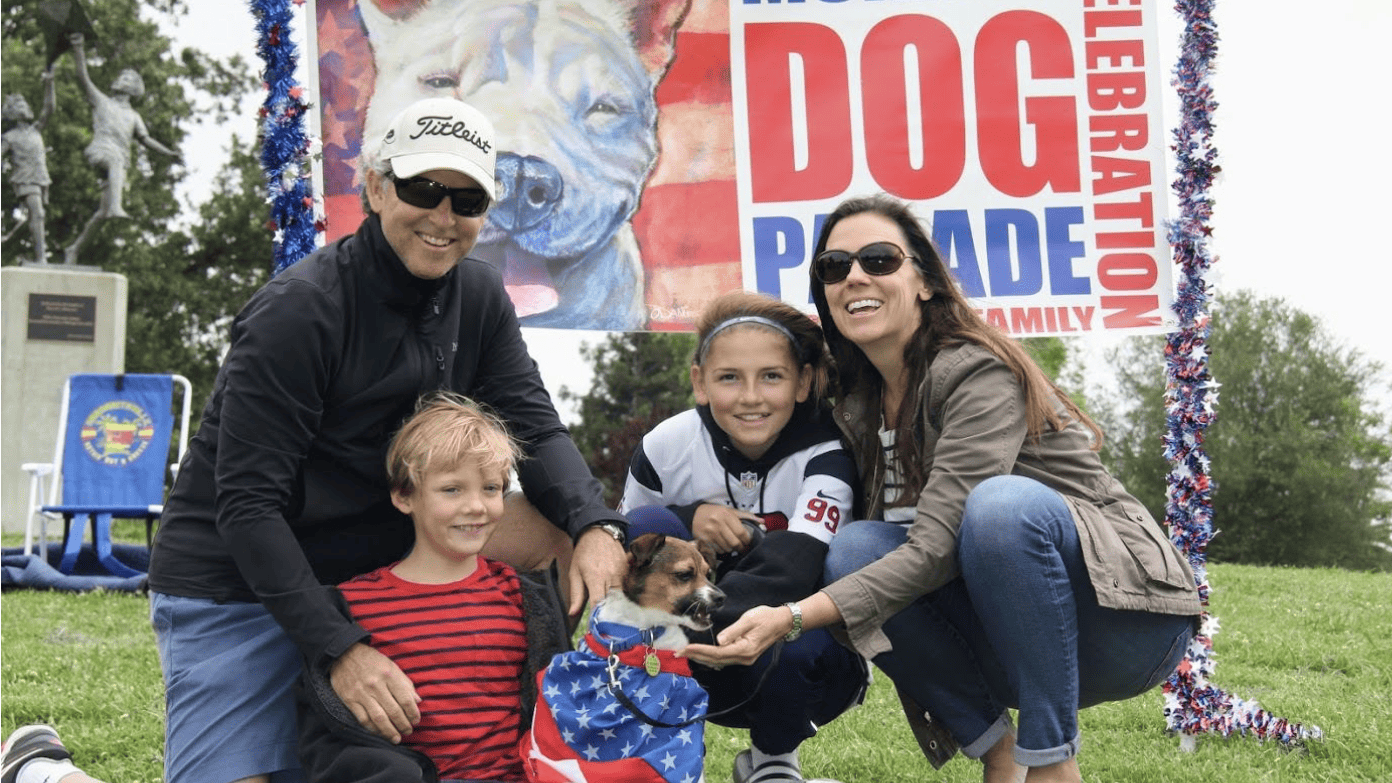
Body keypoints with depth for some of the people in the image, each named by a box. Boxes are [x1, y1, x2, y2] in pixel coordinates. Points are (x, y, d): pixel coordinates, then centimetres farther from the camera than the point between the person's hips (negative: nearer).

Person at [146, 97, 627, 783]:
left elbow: (535, 429, -3)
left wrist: (596, 527, -25)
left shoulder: (479, 297, 0)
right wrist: (342, 649, -30)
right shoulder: (300, 309, -22)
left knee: (563, 534, -9)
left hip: (378, 551, 6)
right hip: (233, 582, -6)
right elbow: (247, 503, -24)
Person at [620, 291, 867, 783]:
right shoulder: (665, 448, -10)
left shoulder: (825, 456, -18)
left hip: (801, 668, -2)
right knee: (649, 527, -21)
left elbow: (791, 569, -35)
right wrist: (688, 519, -21)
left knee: (789, 646, -37)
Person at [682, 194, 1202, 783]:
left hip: (1130, 611, -6)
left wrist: (791, 618, -34)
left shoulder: (981, 374, -18)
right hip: (1018, 634, 6)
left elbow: (935, 547, -26)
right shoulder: (857, 410, 7)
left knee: (1001, 502, -34)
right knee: (855, 548, -16)